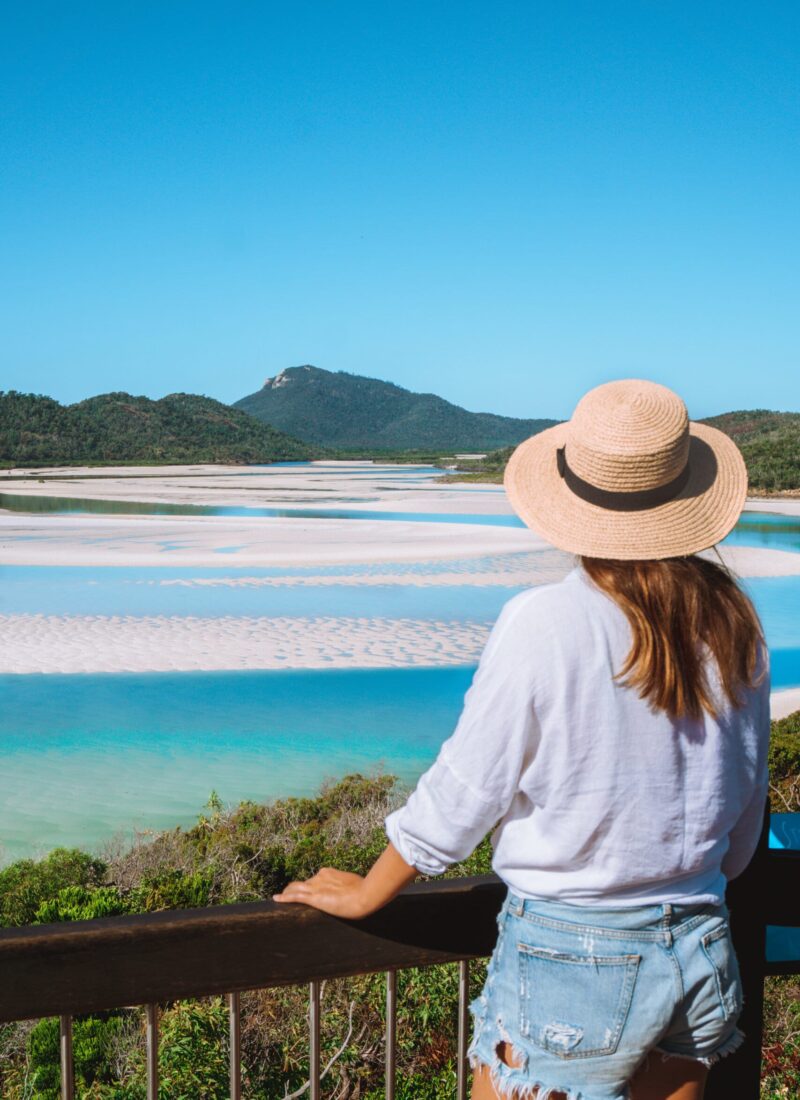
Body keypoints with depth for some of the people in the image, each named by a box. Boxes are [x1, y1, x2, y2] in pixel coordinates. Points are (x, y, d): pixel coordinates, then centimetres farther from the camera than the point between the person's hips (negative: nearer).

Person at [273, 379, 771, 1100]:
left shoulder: (543, 625, -19)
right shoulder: (733, 625, -3)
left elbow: (463, 792, -11)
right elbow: (745, 814, 7)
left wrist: (365, 893, 5)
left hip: (569, 959, -5)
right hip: (701, 954, 5)